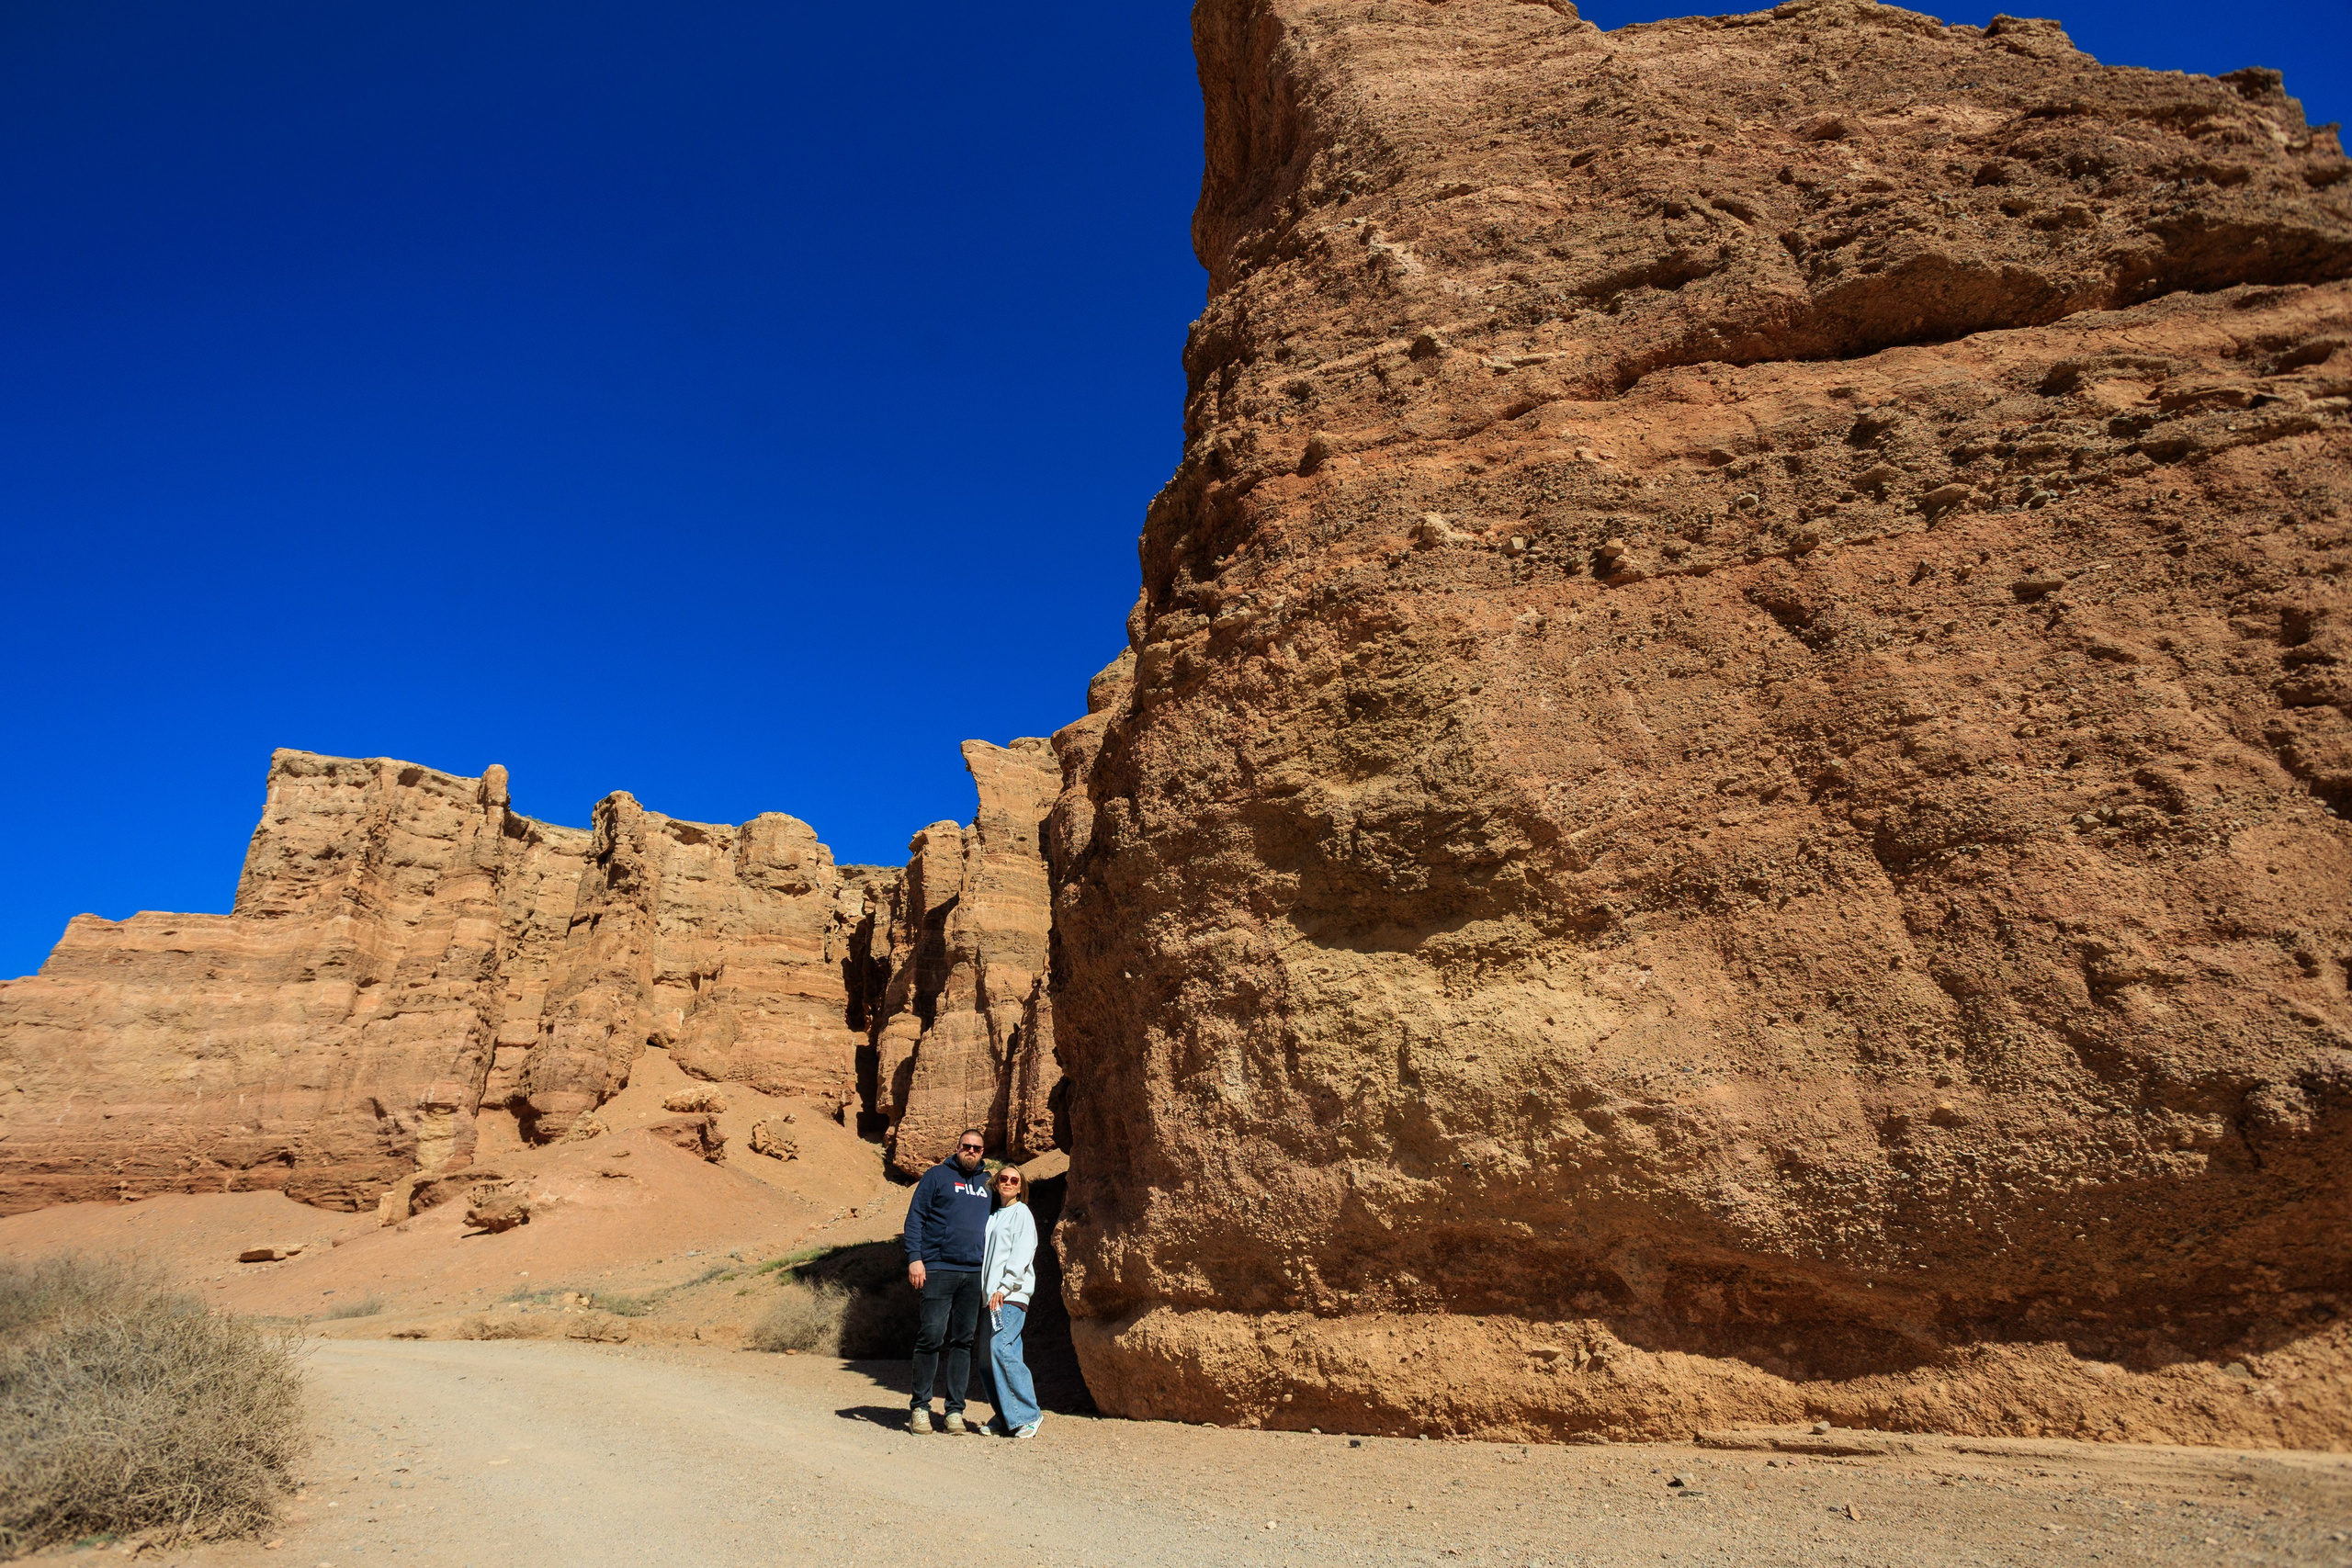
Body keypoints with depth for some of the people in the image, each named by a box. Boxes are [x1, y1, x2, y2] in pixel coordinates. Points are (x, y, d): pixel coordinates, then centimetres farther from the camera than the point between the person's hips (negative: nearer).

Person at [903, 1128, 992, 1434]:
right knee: (931, 1336, -7)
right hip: (938, 1270, -4)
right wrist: (914, 1258, -12)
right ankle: (921, 1406, 7)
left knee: (963, 1342, 6)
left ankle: (955, 1409, 13)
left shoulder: (986, 1183, 17)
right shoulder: (937, 1175, 3)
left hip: (975, 1273, 4)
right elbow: (915, 1217, -1)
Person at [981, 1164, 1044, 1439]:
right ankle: (1005, 1418, 10)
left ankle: (1029, 1415, -15)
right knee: (988, 1357, 1)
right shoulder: (994, 1217, 22)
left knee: (1001, 1347, -20)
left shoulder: (1021, 1213, 2)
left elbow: (1021, 1254, -8)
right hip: (992, 1295, 7)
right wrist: (989, 1290, 10)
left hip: (1012, 1294, -7)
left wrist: (1004, 1287, -17)